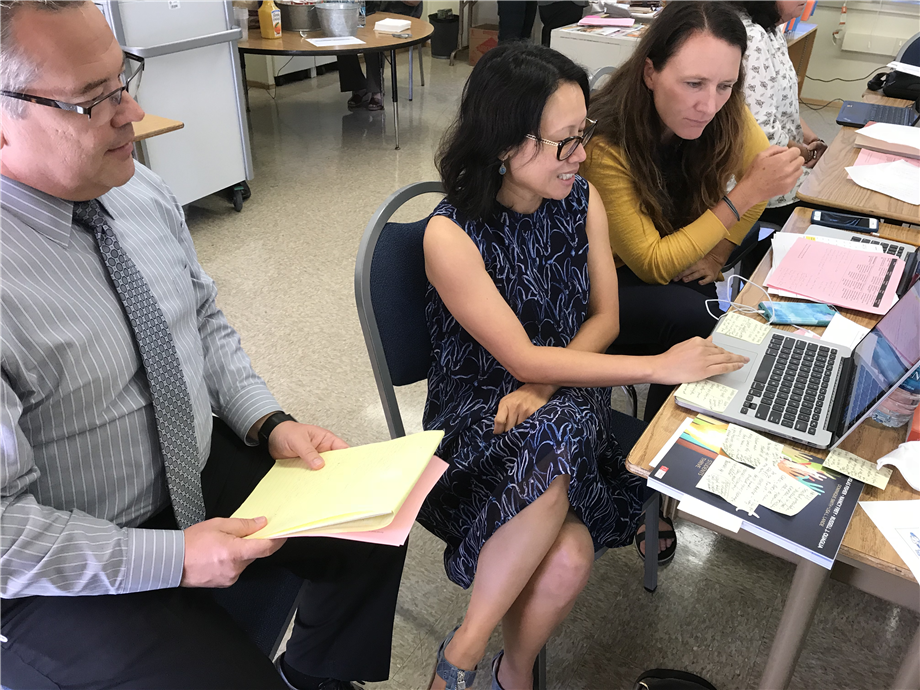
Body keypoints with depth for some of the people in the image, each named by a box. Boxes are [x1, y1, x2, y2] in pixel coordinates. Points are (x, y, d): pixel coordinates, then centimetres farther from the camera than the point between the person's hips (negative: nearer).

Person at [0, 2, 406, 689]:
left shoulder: (142, 190, -5)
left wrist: (269, 422, -6)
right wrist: (171, 559, -23)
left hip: (200, 467, 7)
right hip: (71, 576, -6)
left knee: (374, 528, 4)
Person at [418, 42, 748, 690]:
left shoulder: (582, 199, 0)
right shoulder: (451, 235, -16)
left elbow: (604, 317, 4)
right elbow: (520, 358, -18)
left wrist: (543, 386, -15)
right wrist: (661, 366, -21)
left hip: (566, 393, 3)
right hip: (477, 412, -3)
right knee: (567, 553, -31)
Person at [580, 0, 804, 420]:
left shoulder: (725, 114, -15)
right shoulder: (605, 147, -30)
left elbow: (760, 172, 5)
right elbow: (651, 265, -26)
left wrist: (720, 252, -7)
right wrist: (744, 195, -31)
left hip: (680, 264, 6)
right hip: (606, 282, -5)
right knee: (691, 315, -28)